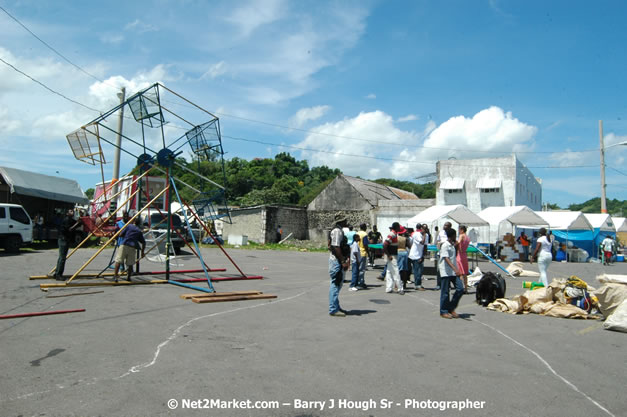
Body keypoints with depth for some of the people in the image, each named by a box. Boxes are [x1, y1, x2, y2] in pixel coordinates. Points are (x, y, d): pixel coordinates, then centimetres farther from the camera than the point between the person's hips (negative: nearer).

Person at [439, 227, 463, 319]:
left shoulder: (452, 245, 16)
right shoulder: (445, 245, -12)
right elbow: (446, 258, -23)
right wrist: (455, 268, -35)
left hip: (454, 271, 8)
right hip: (446, 272, -8)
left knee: (460, 289, 0)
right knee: (445, 292, -1)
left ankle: (451, 308, 13)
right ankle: (443, 312, 10)